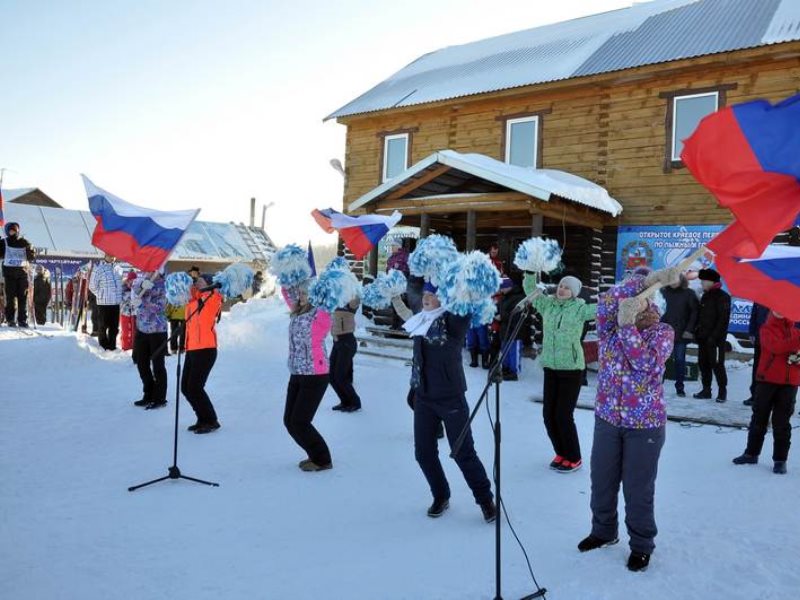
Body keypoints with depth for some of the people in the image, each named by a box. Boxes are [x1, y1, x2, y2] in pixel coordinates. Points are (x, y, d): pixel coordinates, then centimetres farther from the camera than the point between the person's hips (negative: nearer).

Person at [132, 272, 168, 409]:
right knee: (141, 363, 13)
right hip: (141, 328, 6)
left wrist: (141, 303, -21)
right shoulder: (141, 279, 5)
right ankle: (149, 395, 28)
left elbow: (159, 307, -19)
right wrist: (142, 285, -34)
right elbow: (135, 290, -15)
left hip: (157, 330, -6)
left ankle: (159, 398, 13)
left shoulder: (163, 285, -11)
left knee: (157, 365, 1)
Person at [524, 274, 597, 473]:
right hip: (550, 368, 5)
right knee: (548, 414, 7)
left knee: (563, 415, -4)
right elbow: (530, 288, 6)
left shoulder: (580, 309, -6)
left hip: (572, 369, -5)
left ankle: (573, 458, 15)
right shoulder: (548, 305, 6)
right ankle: (561, 453, 27)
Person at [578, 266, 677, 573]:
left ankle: (641, 545, 27)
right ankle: (603, 531, 38)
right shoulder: (611, 326, 0)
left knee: (638, 489, 7)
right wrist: (645, 280, -28)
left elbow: (646, 362, -23)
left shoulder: (663, 332, -5)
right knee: (602, 481, 16)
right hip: (607, 418, 3)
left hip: (645, 424, -3)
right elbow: (606, 303, -23)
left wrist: (627, 325, -27)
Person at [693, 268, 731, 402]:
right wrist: (697, 332, 11)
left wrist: (714, 336, -19)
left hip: (715, 338, -8)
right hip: (703, 337, 8)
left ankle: (722, 390, 5)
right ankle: (706, 389, 17)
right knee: (703, 363, 9)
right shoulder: (705, 296, 17)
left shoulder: (722, 296, -8)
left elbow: (723, 318, -14)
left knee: (717, 364, -5)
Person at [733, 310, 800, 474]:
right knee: (759, 419, 8)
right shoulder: (767, 329, 0)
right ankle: (751, 453, 20)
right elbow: (777, 347, -19)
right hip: (767, 380, -2)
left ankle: (780, 460, 10)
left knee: (782, 423, 4)